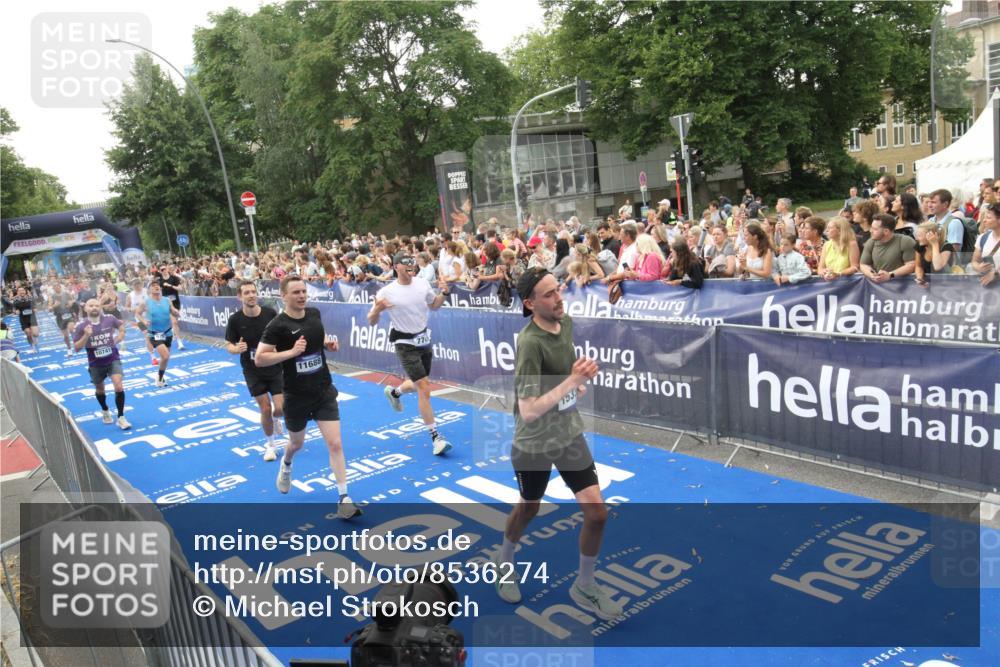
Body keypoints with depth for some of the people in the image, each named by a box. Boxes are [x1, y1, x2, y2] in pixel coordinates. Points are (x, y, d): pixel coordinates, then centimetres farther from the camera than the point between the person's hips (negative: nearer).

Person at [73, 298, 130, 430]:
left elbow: (121, 326, 14)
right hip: (96, 364, 1)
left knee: (119, 387, -17)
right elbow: (77, 348, -11)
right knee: (99, 390, 19)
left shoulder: (109, 319, -9)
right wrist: (86, 335, -26)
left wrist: (117, 340, 1)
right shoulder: (81, 325, -12)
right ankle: (105, 411, 49)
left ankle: (121, 418, -6)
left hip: (113, 359, -1)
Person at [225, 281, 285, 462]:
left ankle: (275, 419, 35)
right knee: (265, 409, -1)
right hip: (253, 371, 0)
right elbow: (229, 345, -4)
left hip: (275, 368, 1)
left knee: (280, 409, -5)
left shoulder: (270, 313, -10)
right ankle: (270, 445, 24)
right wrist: (236, 349, -24)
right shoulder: (235, 319, -11)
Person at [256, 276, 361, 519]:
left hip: (325, 391, 3)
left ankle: (344, 498, -1)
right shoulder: (277, 325, -16)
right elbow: (259, 359, -18)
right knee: (297, 443, 20)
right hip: (296, 396, -3)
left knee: (335, 444, -6)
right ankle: (286, 465, 57)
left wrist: (328, 343, 0)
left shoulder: (314, 314, 0)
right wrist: (291, 351, -27)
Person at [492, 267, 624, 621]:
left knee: (597, 513, 0)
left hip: (570, 433, 6)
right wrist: (572, 381, -32)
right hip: (534, 442, -5)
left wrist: (580, 382, 3)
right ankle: (504, 562, 50)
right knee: (529, 508, 18)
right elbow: (528, 411, -30)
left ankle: (584, 586, 25)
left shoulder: (565, 322, -3)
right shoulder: (531, 342, -27)